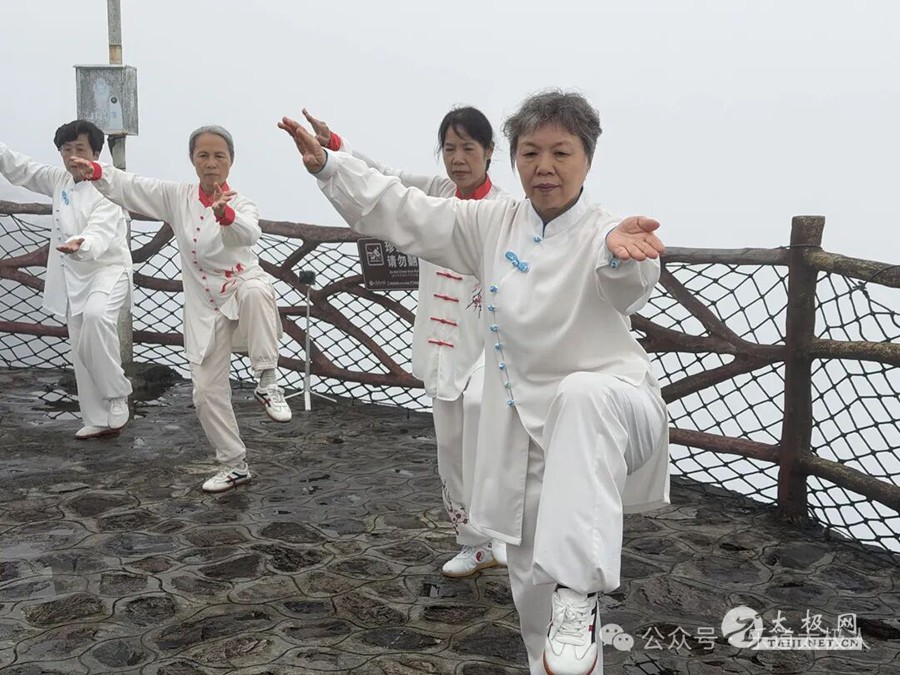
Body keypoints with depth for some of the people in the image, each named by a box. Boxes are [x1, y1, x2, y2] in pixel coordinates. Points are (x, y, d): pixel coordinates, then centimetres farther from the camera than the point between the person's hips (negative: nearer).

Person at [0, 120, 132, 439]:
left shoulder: (108, 190, -19)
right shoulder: (59, 180, 5)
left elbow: (98, 235, -34)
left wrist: (81, 246, -57)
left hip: (107, 271, -7)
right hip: (73, 279, 7)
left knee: (95, 316, -38)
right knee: (81, 354, 9)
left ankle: (117, 393, -22)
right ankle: (98, 419, 21)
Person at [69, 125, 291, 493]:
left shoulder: (240, 204, -10)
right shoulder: (177, 197, 2)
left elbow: (248, 232, -32)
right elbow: (130, 186, -4)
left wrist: (226, 214, -53)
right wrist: (96, 171, -22)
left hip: (243, 290, -4)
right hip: (205, 308, 4)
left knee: (255, 291, -41)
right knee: (207, 392, 3)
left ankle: (267, 381, -29)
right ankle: (234, 465, 21)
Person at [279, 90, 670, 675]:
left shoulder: (606, 236, -11)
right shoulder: (493, 225, 5)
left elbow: (628, 279, -35)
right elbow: (402, 212, 7)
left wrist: (620, 253, -59)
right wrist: (327, 164, 0)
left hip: (609, 408, -5)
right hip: (528, 422, 5)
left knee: (583, 397, -42)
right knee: (533, 579, 10)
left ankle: (579, 595, -41)